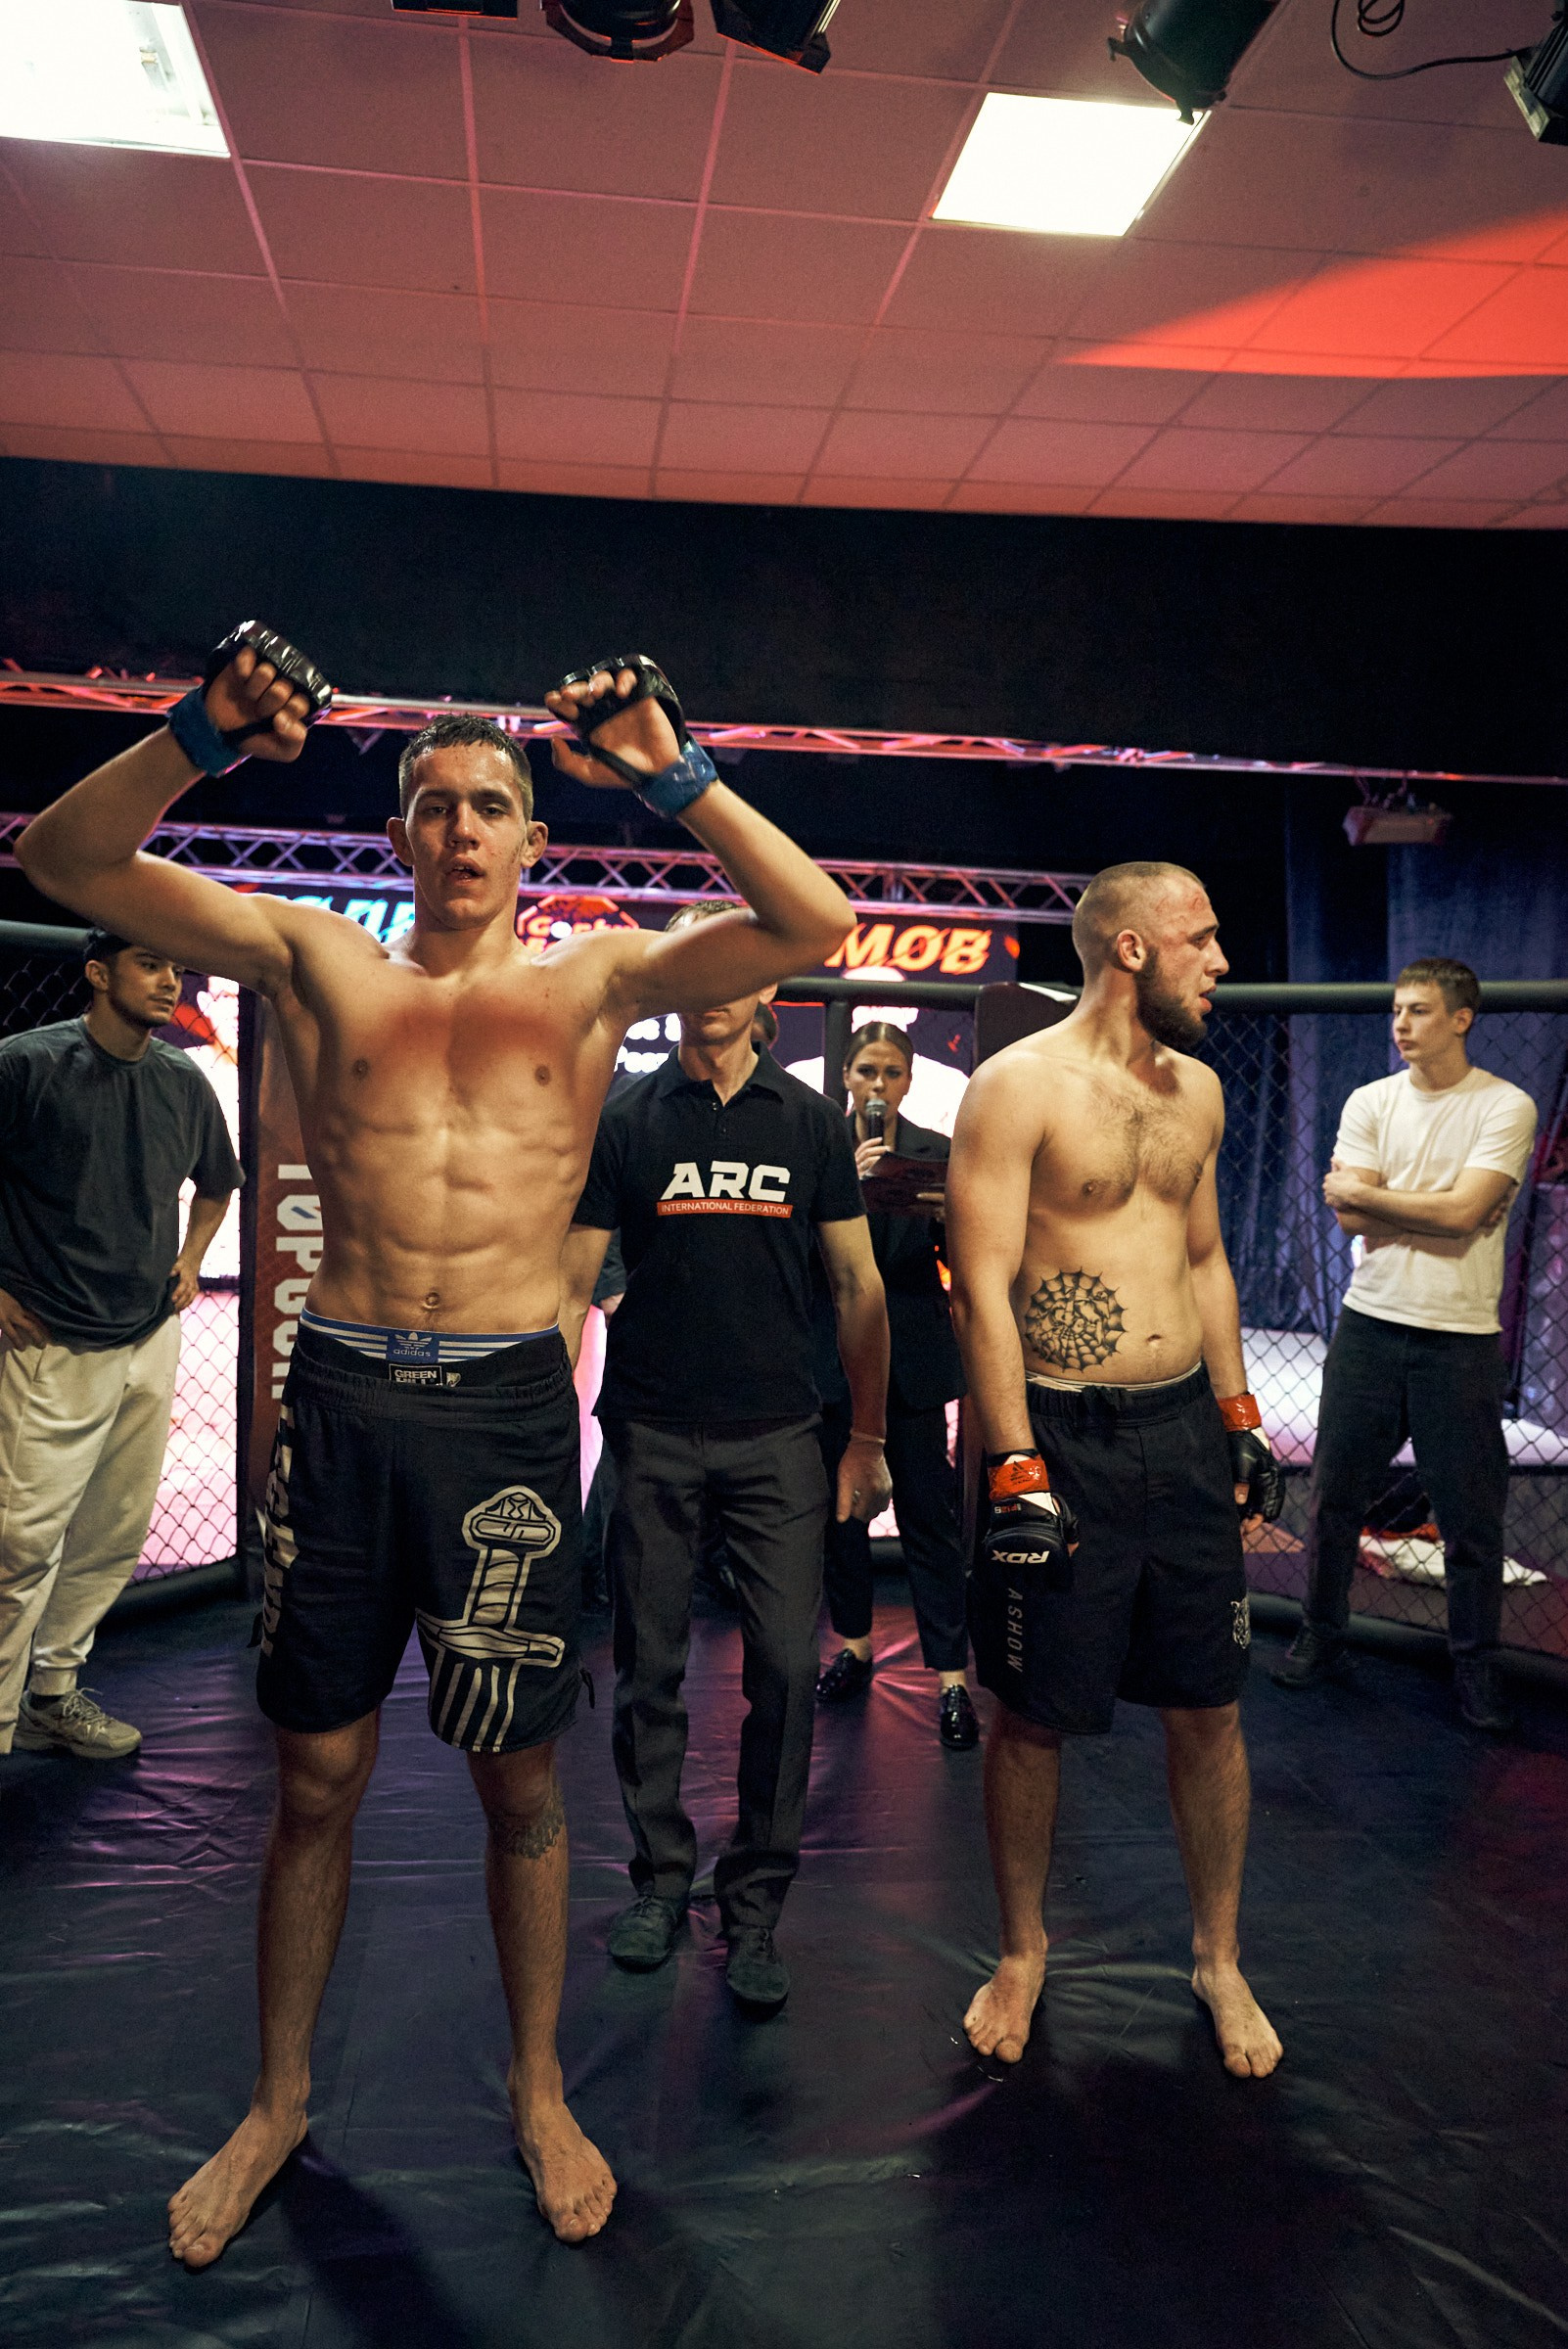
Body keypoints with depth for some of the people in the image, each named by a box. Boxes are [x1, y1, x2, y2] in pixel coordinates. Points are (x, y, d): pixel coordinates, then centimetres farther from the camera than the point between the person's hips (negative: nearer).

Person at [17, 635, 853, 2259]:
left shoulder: (590, 979, 6)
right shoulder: (317, 962, 8)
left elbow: (811, 924, -3)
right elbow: (65, 858, 4)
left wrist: (674, 777, -11)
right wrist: (202, 739, -11)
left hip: (508, 1407, -1)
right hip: (341, 1399, 1)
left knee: (518, 1776, 12)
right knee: (316, 1775, 13)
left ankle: (538, 2092, 35)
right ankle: (277, 2101, 36)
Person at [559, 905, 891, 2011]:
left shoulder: (812, 1120, 5)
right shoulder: (626, 1121, 3)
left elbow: (858, 1286, 8)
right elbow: (572, 1286, 3)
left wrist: (868, 1438, 5)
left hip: (778, 1434, 0)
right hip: (652, 1435, 0)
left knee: (787, 1667, -2)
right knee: (649, 1670, 9)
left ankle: (756, 1901, 16)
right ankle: (661, 1876, 29)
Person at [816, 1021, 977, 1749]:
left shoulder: (936, 1152, 4)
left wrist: (949, 1214, -22)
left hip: (912, 1355, -1)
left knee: (928, 1512, -2)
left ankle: (951, 1675, 3)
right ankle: (854, 1644, 29)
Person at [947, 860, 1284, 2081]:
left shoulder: (1199, 1089, 10)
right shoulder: (1018, 1085, -10)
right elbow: (983, 1286, -13)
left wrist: (1240, 1414, 15)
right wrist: (1018, 1471, -17)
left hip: (1187, 1432, 6)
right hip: (1062, 1437, -5)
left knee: (1209, 1706, 12)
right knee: (1035, 1714, 7)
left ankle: (1219, 1958, 32)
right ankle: (1024, 1951, 30)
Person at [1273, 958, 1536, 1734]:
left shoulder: (1506, 1107, -5)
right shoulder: (1370, 1103, 5)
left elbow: (1461, 1213, -17)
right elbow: (1350, 1218, -5)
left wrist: (1365, 1192, -8)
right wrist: (1438, 1209, -11)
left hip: (1460, 1338, -3)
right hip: (1370, 1323, 3)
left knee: (1471, 1515, 6)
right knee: (1334, 1495, 9)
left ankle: (1475, 1666, 23)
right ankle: (1321, 1635, 27)